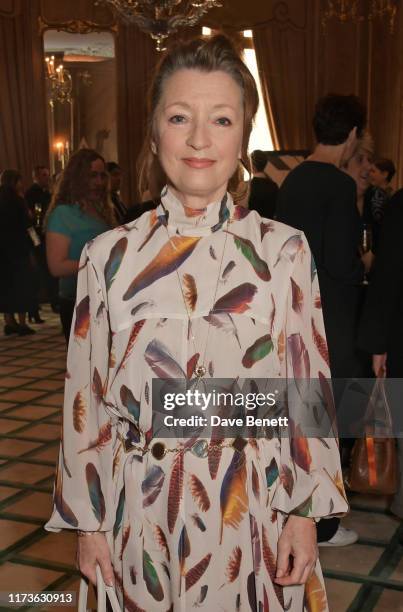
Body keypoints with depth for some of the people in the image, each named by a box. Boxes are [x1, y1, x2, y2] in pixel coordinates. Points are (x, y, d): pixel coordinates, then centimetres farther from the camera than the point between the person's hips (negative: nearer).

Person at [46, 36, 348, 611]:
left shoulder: (283, 250, -6)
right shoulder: (109, 255, -4)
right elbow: (87, 396, 1)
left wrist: (305, 512, -2)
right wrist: (88, 521, 3)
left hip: (254, 508, 0)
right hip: (142, 512, 1)